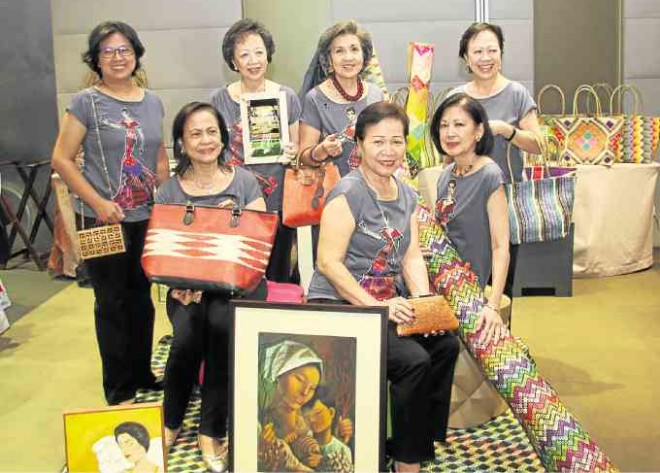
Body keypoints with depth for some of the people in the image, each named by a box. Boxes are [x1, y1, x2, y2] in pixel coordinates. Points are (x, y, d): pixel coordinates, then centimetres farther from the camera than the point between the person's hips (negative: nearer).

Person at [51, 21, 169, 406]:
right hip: (104, 221, -4)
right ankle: (119, 389, 19)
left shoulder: (152, 102, 8)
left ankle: (143, 375, 30)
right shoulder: (86, 103, -6)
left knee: (142, 298, 14)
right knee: (112, 302, 6)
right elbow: (62, 160, -7)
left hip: (147, 218, 4)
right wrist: (98, 203, -16)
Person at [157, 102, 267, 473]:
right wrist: (181, 283, -17)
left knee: (222, 323, -33)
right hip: (187, 285, 1)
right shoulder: (169, 192, 6)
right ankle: (170, 422, -1)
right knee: (187, 335, -30)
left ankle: (212, 431, -18)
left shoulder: (244, 181, 5)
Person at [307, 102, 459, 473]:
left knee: (446, 344, -14)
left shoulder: (408, 196, 12)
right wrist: (376, 307, -23)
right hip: (338, 306, -7)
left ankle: (420, 439, 3)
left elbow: (412, 257, 8)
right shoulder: (349, 193, -13)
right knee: (414, 360, -23)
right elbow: (328, 263, -18)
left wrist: (424, 301, -11)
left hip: (388, 304, 8)